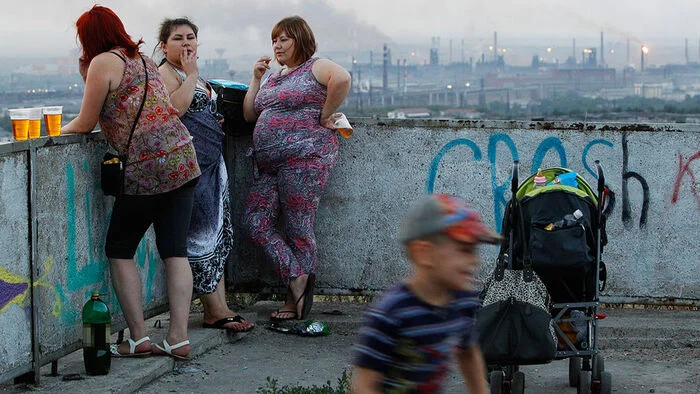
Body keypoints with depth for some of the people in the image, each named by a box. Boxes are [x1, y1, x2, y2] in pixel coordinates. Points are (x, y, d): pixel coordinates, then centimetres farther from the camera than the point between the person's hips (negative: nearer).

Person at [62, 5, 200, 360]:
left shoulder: (103, 63, -4)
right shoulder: (143, 60, 20)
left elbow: (85, 123, -1)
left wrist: (61, 129, 19)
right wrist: (87, 77, 19)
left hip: (146, 169, -7)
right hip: (183, 159, 7)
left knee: (119, 250, 7)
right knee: (174, 250, 7)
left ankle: (139, 338, 3)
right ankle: (178, 338, 4)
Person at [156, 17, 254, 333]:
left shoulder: (194, 75, 20)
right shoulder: (165, 73, -7)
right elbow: (174, 108, -26)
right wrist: (191, 73, -18)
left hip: (212, 163, 10)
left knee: (218, 235, 8)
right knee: (201, 234, -8)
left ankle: (220, 308, 10)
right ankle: (214, 311, -5)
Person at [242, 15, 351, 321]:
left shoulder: (314, 67, -2)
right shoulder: (274, 77, 22)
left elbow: (342, 78, -24)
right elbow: (249, 115, 19)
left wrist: (325, 116, -18)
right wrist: (256, 79, 12)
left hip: (304, 156, -9)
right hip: (268, 164, 9)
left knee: (298, 228, -5)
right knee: (255, 222, -4)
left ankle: (296, 301, 2)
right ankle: (298, 276, -3)